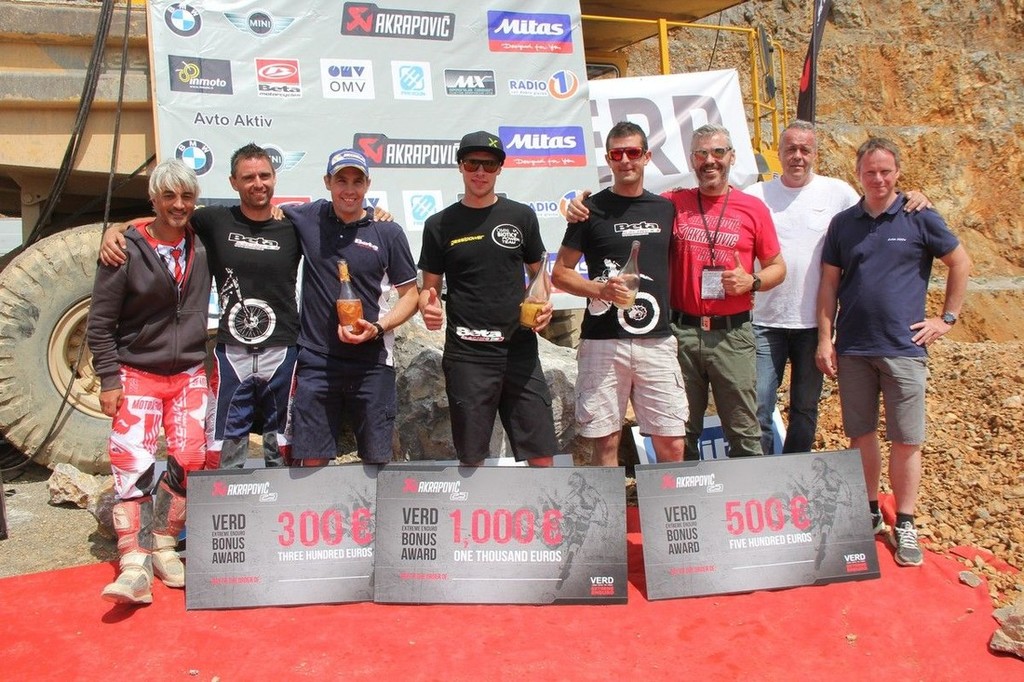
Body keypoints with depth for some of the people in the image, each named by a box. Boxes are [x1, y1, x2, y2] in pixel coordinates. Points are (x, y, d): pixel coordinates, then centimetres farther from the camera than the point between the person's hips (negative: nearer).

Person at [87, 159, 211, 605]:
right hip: (137, 374, -3)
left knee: (190, 459, -1)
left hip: (189, 374, 3)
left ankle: (163, 546, 17)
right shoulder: (127, 250, -8)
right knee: (132, 463, -12)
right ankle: (135, 565, -8)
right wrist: (108, 380, -8)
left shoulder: (203, 245, 2)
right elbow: (100, 322, -5)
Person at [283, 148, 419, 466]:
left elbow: (410, 294, 3)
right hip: (315, 359, 1)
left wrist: (378, 328, -14)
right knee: (312, 458, 7)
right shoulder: (308, 218, 4)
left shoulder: (388, 232, -1)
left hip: (372, 361, -1)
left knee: (377, 458, 8)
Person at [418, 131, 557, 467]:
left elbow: (538, 272, 16)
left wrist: (543, 303, -6)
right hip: (466, 354, -1)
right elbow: (429, 286, 10)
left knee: (542, 457, 2)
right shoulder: (440, 225, 6)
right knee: (471, 458, 7)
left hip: (520, 350, 1)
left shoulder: (521, 216, 9)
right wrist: (427, 307, -13)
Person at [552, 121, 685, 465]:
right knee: (606, 442, 4)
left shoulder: (666, 209, 12)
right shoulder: (593, 210, 3)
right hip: (602, 343, -2)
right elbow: (560, 273, 3)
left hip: (657, 342, 2)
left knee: (672, 445, 2)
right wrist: (600, 289, -14)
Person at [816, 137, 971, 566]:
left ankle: (905, 526, 13)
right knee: (861, 435, 10)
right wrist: (825, 338, 2)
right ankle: (869, 514, 25)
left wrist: (947, 318, 4)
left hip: (904, 348, -2)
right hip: (852, 349, 2)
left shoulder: (919, 219, 1)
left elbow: (961, 263, 9)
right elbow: (829, 283, 8)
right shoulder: (843, 224, 7)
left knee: (906, 440, 1)